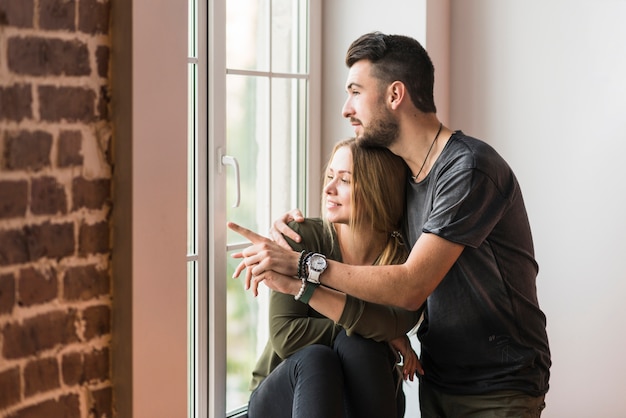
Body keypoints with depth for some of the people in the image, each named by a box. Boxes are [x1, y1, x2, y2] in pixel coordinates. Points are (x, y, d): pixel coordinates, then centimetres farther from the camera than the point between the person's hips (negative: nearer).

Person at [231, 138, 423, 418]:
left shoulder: (404, 260, -10)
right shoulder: (302, 237, -12)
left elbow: (396, 324, -31)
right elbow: (286, 335, -19)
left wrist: (302, 286, -38)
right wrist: (370, 331, -21)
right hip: (284, 395, 0)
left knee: (356, 345, -31)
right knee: (315, 358, -33)